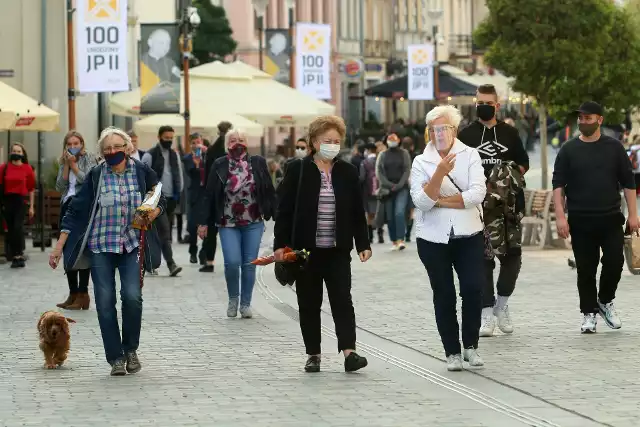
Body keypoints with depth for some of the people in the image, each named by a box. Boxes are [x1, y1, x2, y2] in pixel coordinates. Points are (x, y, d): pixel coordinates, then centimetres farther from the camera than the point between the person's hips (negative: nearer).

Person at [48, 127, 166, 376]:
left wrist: (152, 214, -9)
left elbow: (160, 201, 15)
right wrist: (59, 247, -3)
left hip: (132, 245, 0)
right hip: (101, 246, 0)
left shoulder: (142, 172, 1)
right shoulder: (96, 176, -1)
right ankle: (116, 358, 6)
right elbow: (75, 212, 2)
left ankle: (130, 350, 7)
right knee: (105, 302, -4)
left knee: (132, 296, -16)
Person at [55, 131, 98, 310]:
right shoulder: (63, 162, 15)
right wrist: (66, 166, -3)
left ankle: (83, 294, -6)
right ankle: (73, 294, 13)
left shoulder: (89, 158, 0)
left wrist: (73, 165, -9)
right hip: (67, 206, 6)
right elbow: (60, 187, 5)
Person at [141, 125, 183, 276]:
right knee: (164, 231, -15)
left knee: (164, 232, 10)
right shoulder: (150, 155, -5)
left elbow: (178, 175, 19)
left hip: (171, 199, 6)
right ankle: (171, 264, -23)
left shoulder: (174, 155, 13)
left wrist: (178, 193, 8)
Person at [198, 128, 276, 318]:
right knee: (232, 262, -10)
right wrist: (203, 222, -2)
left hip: (253, 223, 1)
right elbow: (209, 195, 0)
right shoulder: (219, 166, -1)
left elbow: (269, 190, 4)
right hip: (228, 223, -1)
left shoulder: (258, 163, 1)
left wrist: (274, 214, -1)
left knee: (249, 264, 3)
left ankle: (245, 303, 16)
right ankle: (233, 299, 14)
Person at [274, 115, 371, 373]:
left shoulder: (348, 172, 6)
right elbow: (284, 210, -2)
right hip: (306, 250, -1)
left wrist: (363, 244, 3)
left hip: (338, 250, 1)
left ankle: (349, 352, -15)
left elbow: (358, 212, 9)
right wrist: (281, 244, -8)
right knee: (309, 303, 5)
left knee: (342, 299, -8)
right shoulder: (297, 170, -1)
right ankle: (313, 355, 14)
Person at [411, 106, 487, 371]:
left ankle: (470, 346, 8)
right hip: (433, 239, 0)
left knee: (473, 289, -9)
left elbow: (477, 194, -10)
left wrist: (440, 201, -10)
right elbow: (421, 201, -11)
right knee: (444, 295, 4)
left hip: (468, 235, 0)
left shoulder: (470, 155, 2)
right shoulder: (421, 162, 3)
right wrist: (440, 172, -22)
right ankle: (452, 352, 12)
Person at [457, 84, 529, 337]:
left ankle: (502, 305, 15)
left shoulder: (510, 133, 11)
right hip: (477, 206, -1)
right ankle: (487, 312, 2)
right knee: (482, 258, -1)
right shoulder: (466, 135, 8)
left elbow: (523, 163, 15)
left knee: (512, 254, -3)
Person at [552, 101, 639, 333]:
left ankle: (605, 301, 17)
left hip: (611, 219, 0)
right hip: (581, 222, 0)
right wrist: (560, 216, -9)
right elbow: (558, 184, 1)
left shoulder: (614, 148, 5)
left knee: (614, 261, -7)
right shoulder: (569, 150, 4)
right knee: (586, 269, 2)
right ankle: (589, 314, 13)